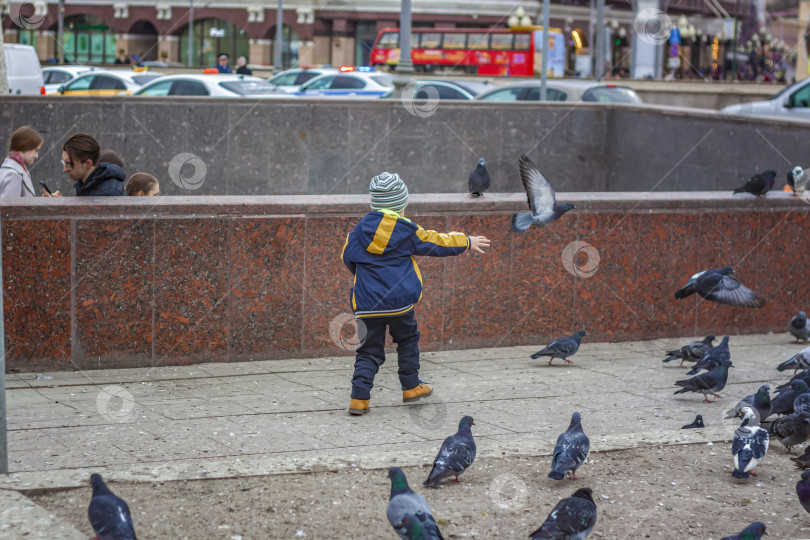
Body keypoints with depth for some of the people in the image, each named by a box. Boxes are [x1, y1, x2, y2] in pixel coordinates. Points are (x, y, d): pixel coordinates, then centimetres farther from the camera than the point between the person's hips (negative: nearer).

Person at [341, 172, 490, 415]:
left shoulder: (361, 229, 4)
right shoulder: (406, 230, -4)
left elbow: (347, 256, 14)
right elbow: (435, 243, 8)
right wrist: (467, 242, 23)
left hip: (367, 303, 2)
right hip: (398, 301, -2)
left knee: (369, 350, 5)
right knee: (408, 339, 21)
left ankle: (359, 397, -9)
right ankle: (411, 387, 28)